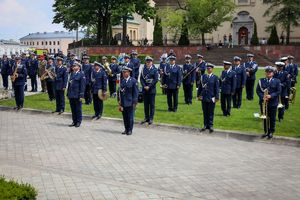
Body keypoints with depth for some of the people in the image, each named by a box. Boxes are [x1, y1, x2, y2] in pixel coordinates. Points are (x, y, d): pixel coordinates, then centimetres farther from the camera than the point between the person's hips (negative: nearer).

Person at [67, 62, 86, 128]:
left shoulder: (81, 74, -7)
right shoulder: (72, 74, 13)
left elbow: (82, 85, -11)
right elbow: (69, 83, 16)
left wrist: (81, 95, -14)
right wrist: (68, 93, 13)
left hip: (77, 95, -6)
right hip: (71, 95, 6)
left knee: (78, 109, 3)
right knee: (73, 109, 11)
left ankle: (78, 122, 12)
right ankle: (74, 121, 20)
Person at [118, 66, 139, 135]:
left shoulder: (133, 80, -5)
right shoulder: (122, 81, 8)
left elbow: (135, 92, -4)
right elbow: (120, 91, 11)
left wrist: (134, 102, -8)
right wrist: (119, 101, 5)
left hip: (130, 102, -4)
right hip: (123, 102, 4)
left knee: (130, 117, 2)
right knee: (125, 117, 9)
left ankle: (130, 130, 11)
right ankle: (126, 129, 20)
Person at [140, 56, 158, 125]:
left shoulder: (155, 70, -2)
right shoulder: (143, 69, 8)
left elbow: (156, 79, -9)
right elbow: (141, 78, 5)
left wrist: (149, 86, -14)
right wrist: (144, 86, -10)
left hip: (152, 90, -3)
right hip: (144, 90, 3)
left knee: (152, 104, 1)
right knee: (146, 104, 8)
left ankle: (151, 118, 5)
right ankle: (146, 117, 16)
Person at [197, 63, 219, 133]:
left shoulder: (215, 77, -1)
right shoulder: (203, 76, 7)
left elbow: (217, 88, -2)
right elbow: (200, 86, 12)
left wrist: (216, 97, -6)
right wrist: (198, 95, 9)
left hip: (211, 98, -3)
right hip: (204, 98, 3)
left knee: (211, 112, 3)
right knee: (205, 112, 8)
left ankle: (211, 126, 10)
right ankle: (205, 125, 17)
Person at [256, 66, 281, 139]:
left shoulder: (276, 81, 1)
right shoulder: (261, 81, 5)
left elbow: (278, 91, -4)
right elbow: (258, 90, 2)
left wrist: (271, 96, -18)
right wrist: (262, 97, -15)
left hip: (273, 103, -1)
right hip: (263, 102, 2)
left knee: (272, 118, 5)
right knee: (265, 118, 9)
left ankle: (271, 132, 17)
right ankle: (266, 131, 22)